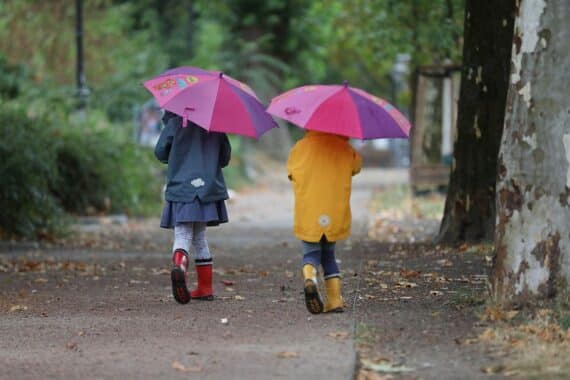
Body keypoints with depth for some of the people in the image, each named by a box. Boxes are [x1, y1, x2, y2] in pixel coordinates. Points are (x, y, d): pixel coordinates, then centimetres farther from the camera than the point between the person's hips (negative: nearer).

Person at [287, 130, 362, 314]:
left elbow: (291, 174, 13)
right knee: (328, 253, 16)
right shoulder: (343, 148, 1)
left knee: (311, 252, 7)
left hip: (308, 214, -1)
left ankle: (309, 278, -27)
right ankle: (335, 298, 6)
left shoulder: (300, 148, 0)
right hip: (335, 213, 1)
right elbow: (356, 166, 19)